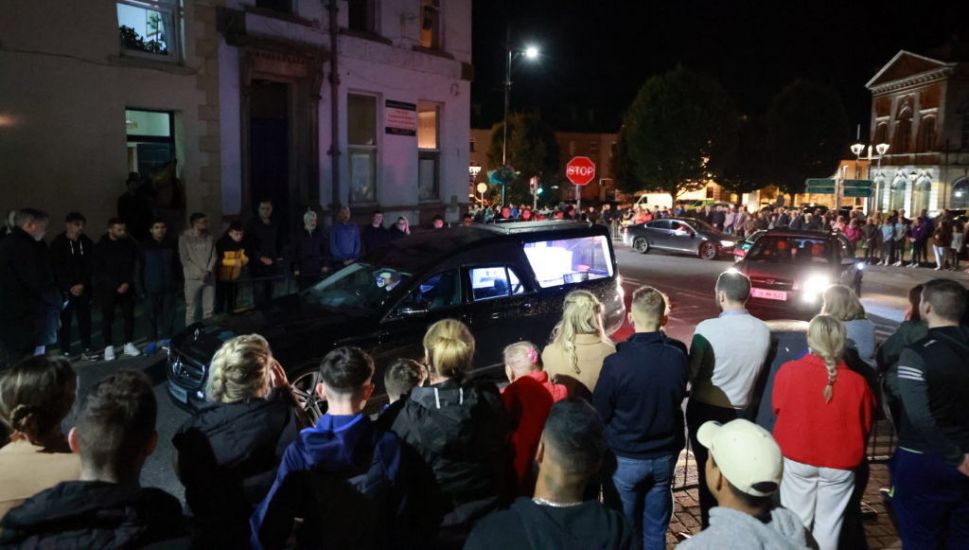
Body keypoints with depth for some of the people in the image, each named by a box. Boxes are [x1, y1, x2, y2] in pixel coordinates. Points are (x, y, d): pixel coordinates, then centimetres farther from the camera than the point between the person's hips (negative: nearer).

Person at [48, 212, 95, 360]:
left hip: (83, 288, 3)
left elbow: (90, 266, 4)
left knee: (85, 319, 3)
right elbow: (56, 269, -5)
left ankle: (86, 349, 10)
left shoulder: (87, 243, 6)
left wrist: (82, 284, -7)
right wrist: (70, 286, -10)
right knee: (65, 320, -1)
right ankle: (65, 352, 5)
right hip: (64, 289, -3)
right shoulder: (57, 243, -3)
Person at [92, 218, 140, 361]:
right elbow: (99, 271, -8)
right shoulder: (101, 247, -5)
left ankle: (129, 344, 14)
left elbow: (134, 266, 4)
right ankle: (108, 347, 11)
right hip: (107, 289, -2)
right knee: (107, 317, 3)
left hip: (127, 287, 2)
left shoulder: (130, 245, 2)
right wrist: (115, 286, -15)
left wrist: (127, 283, -9)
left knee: (129, 315, 5)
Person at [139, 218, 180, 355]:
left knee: (168, 314, 5)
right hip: (152, 289, -1)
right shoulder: (145, 247, -1)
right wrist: (142, 287, -2)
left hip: (168, 288, 1)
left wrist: (176, 284, 2)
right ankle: (152, 341, 12)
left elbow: (177, 266, 8)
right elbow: (140, 269, 1)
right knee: (151, 315, 2)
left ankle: (166, 339, 17)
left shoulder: (171, 246, 4)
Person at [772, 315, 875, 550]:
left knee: (796, 521, 14)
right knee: (828, 523, 13)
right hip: (840, 463, 0)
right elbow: (866, 424, 1)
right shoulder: (856, 382, -14)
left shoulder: (788, 371, -15)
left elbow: (777, 408, 2)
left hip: (796, 458, 0)